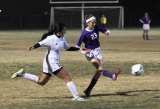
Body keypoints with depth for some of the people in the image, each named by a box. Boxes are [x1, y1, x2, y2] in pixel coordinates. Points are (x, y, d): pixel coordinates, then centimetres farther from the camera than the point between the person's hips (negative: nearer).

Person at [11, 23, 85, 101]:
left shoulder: (62, 39, 9)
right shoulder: (51, 38, -16)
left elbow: (68, 48, 22)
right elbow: (40, 44, -19)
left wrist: (79, 49, 14)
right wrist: (33, 47, -39)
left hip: (55, 63, 9)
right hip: (51, 62, -9)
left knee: (41, 82, 16)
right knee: (67, 78, -9)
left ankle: (22, 74, 22)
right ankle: (76, 97, -5)